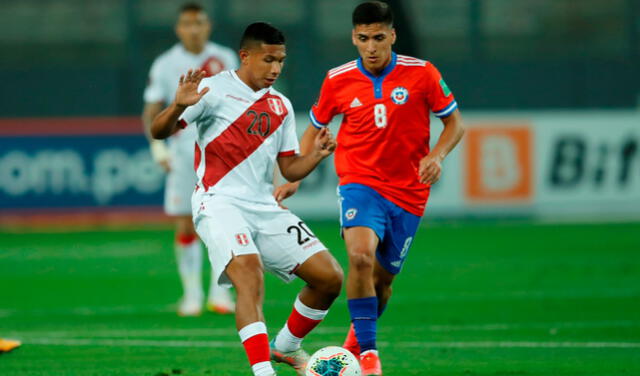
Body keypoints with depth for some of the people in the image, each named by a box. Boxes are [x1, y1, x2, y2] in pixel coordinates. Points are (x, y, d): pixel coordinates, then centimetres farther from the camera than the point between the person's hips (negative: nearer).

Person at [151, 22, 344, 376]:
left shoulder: (281, 106, 14)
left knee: (329, 277, -1)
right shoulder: (214, 90, -4)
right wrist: (178, 106, -29)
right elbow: (159, 131, -9)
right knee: (250, 274, -31)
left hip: (265, 208, 6)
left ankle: (286, 346, 22)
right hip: (220, 203, -6)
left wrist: (316, 154, -4)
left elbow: (289, 169, 16)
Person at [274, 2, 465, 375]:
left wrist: (437, 155, -15)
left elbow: (455, 123, 4)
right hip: (360, 183, -1)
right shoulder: (338, 80, -1)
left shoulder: (421, 74, -5)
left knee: (382, 279, 9)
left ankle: (358, 337, 40)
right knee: (361, 256, -28)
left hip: (408, 194, 1)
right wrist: (294, 178, 6)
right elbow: (315, 128, 14)